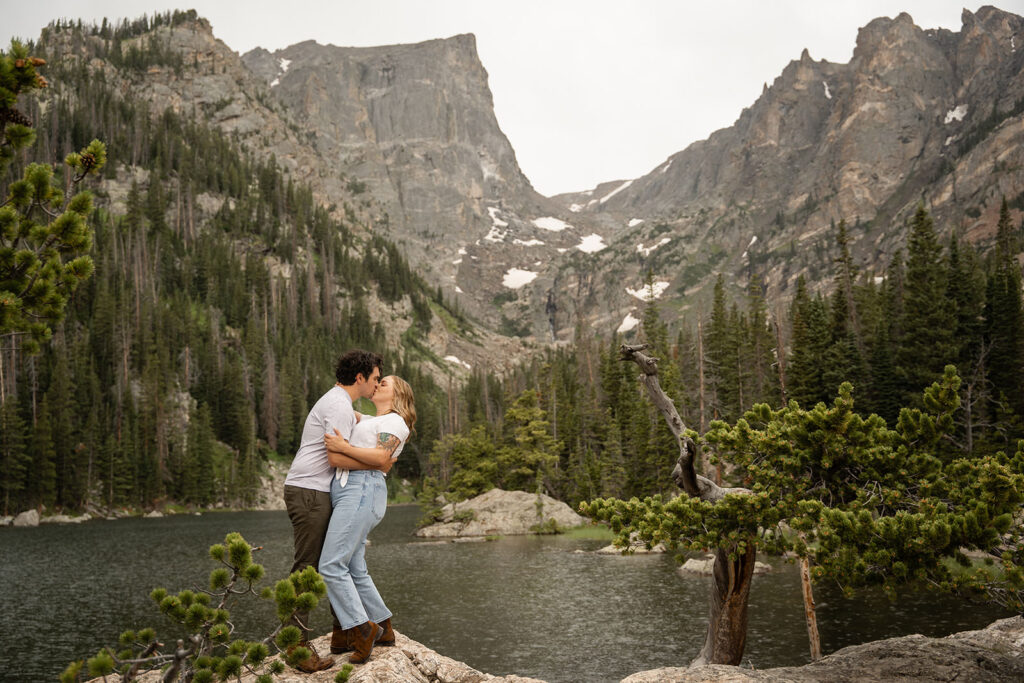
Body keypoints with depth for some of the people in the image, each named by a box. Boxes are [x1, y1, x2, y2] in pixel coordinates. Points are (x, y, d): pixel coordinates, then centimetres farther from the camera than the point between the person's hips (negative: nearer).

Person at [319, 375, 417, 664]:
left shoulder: (394, 421, 1)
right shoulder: (372, 422, 28)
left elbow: (382, 458, -15)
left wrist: (344, 448, -18)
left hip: (362, 492, -9)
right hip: (345, 492, 9)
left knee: (332, 566, -16)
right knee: (354, 570, 9)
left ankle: (361, 629, -10)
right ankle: (383, 629, 18)